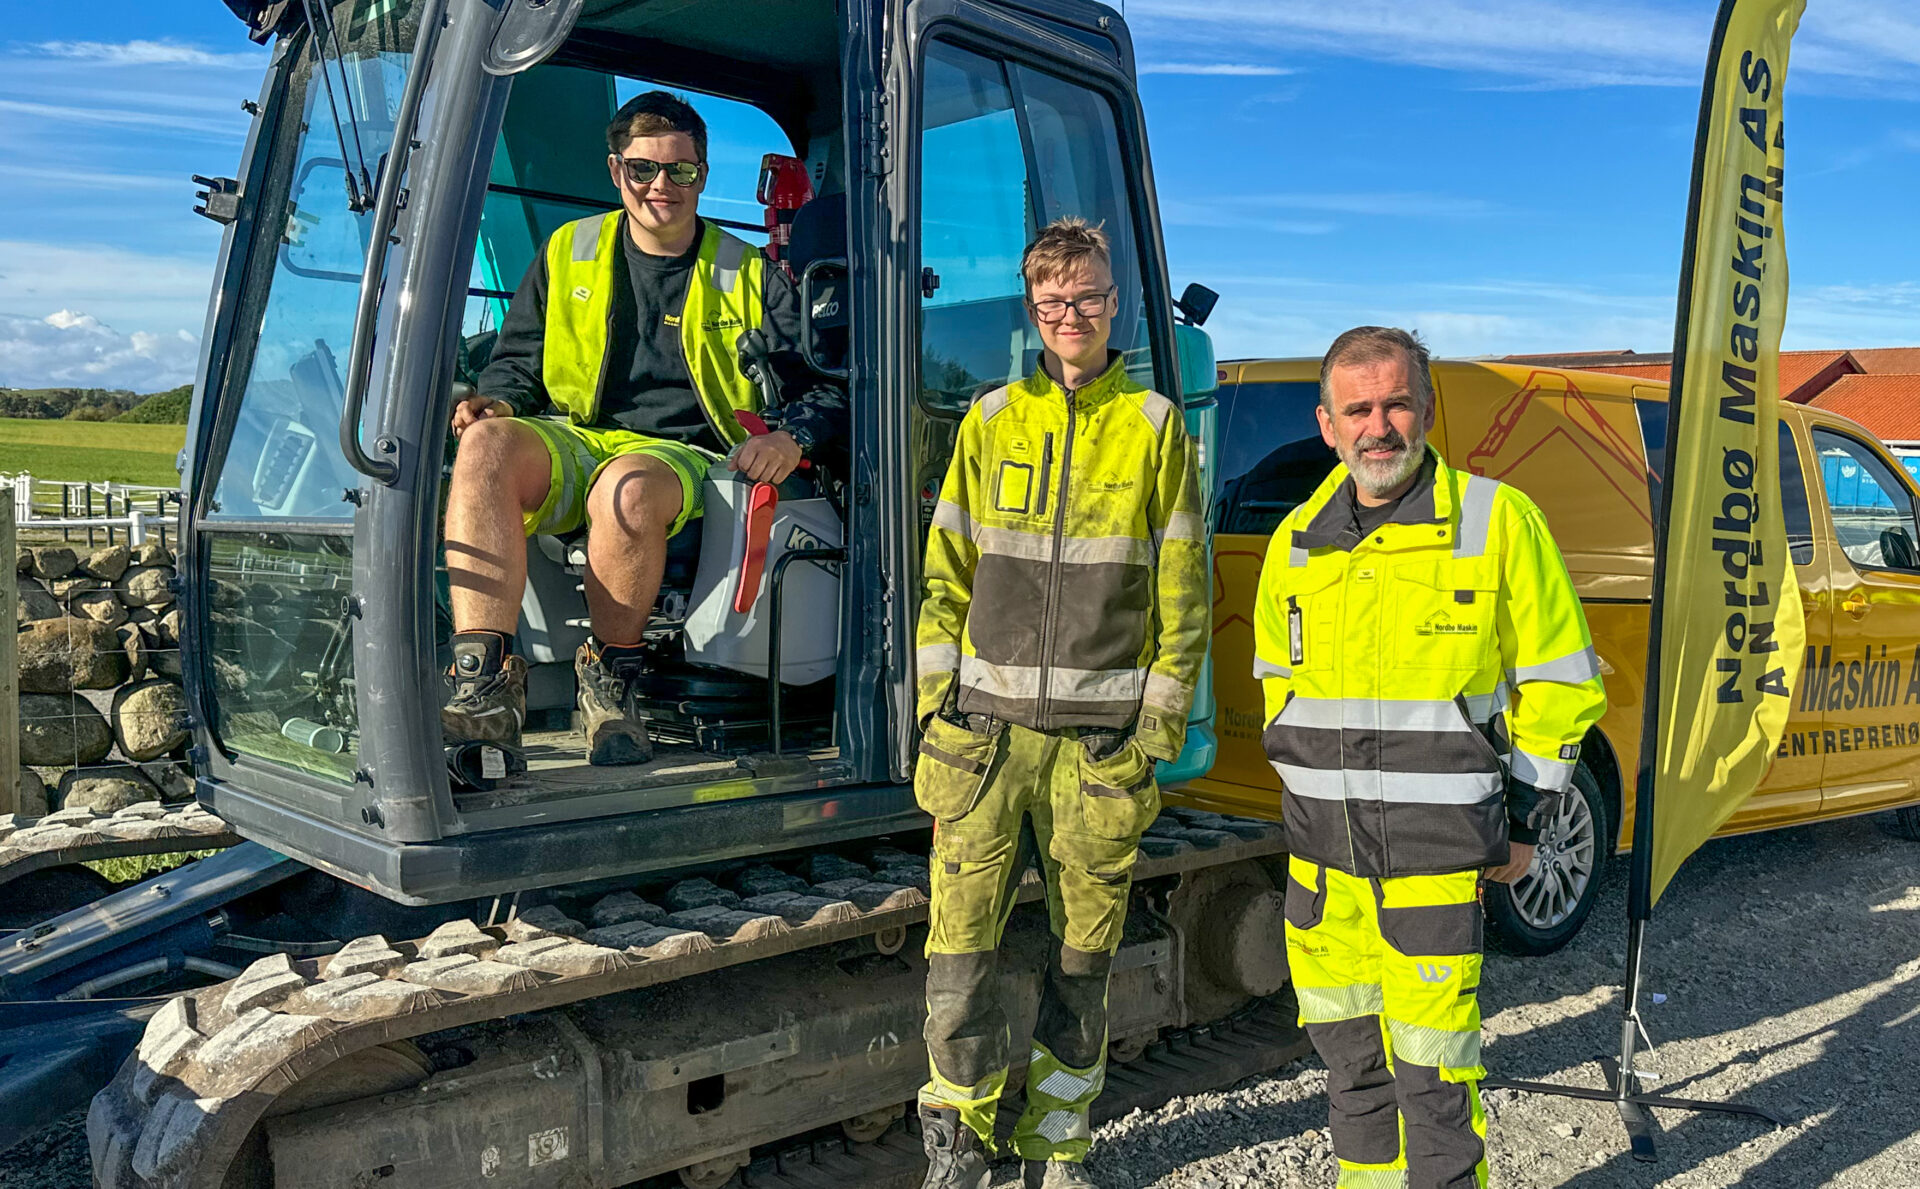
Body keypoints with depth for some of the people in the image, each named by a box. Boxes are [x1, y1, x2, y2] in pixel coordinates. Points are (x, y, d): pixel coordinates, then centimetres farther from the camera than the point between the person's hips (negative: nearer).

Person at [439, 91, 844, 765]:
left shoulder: (751, 279, 11)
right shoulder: (567, 253, 19)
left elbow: (830, 385, 8)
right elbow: (517, 360, 23)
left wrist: (793, 438, -14)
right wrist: (497, 400, -1)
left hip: (680, 453, -3)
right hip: (571, 442, 3)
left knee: (628, 487, -40)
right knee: (487, 444, -32)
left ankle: (609, 685, -19)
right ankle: (485, 684, -37)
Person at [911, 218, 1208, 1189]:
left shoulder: (1155, 427, 6)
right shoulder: (990, 422, 10)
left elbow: (1183, 588, 5)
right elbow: (946, 570, 10)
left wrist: (1162, 715, -2)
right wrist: (936, 693, 2)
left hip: (1100, 735, -1)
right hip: (987, 725, 1)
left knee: (1083, 954, 7)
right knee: (960, 944, -1)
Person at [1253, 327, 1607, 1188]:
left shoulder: (1498, 521, -6)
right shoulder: (1297, 542, 7)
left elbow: (1558, 683, 0)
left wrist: (1525, 820, 0)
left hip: (1435, 851, -5)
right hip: (1321, 850, 5)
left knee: (1431, 1067, -2)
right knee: (1346, 1052, 16)